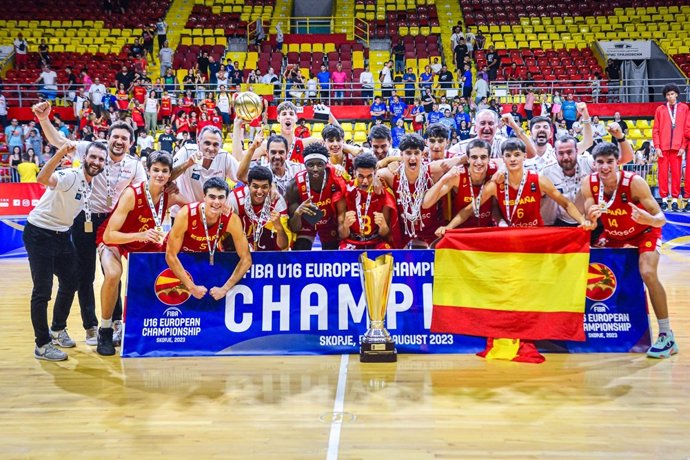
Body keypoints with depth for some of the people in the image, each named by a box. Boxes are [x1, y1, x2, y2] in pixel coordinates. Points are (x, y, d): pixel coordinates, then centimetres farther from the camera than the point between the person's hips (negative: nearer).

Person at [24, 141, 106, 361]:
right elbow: (43, 179, -45)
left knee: (71, 283, 15)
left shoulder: (95, 183, 1)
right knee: (42, 290, -6)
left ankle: (58, 330, 35)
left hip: (62, 235, 8)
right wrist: (60, 153, -57)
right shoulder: (70, 176, -23)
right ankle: (42, 345, 4)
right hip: (39, 234, -8)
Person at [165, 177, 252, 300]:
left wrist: (224, 288, -26)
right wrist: (192, 287, -29)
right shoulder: (185, 215, -35)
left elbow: (246, 259, -21)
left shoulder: (232, 219, -29)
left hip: (209, 255, 2)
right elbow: (170, 255, -27)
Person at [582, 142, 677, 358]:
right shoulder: (588, 183, -21)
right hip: (613, 234, 5)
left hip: (645, 232, -5)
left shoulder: (635, 182, -32)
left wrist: (649, 219, -54)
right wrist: (591, 217, -38)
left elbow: (661, 218, -30)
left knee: (648, 273, -23)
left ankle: (667, 336, -12)